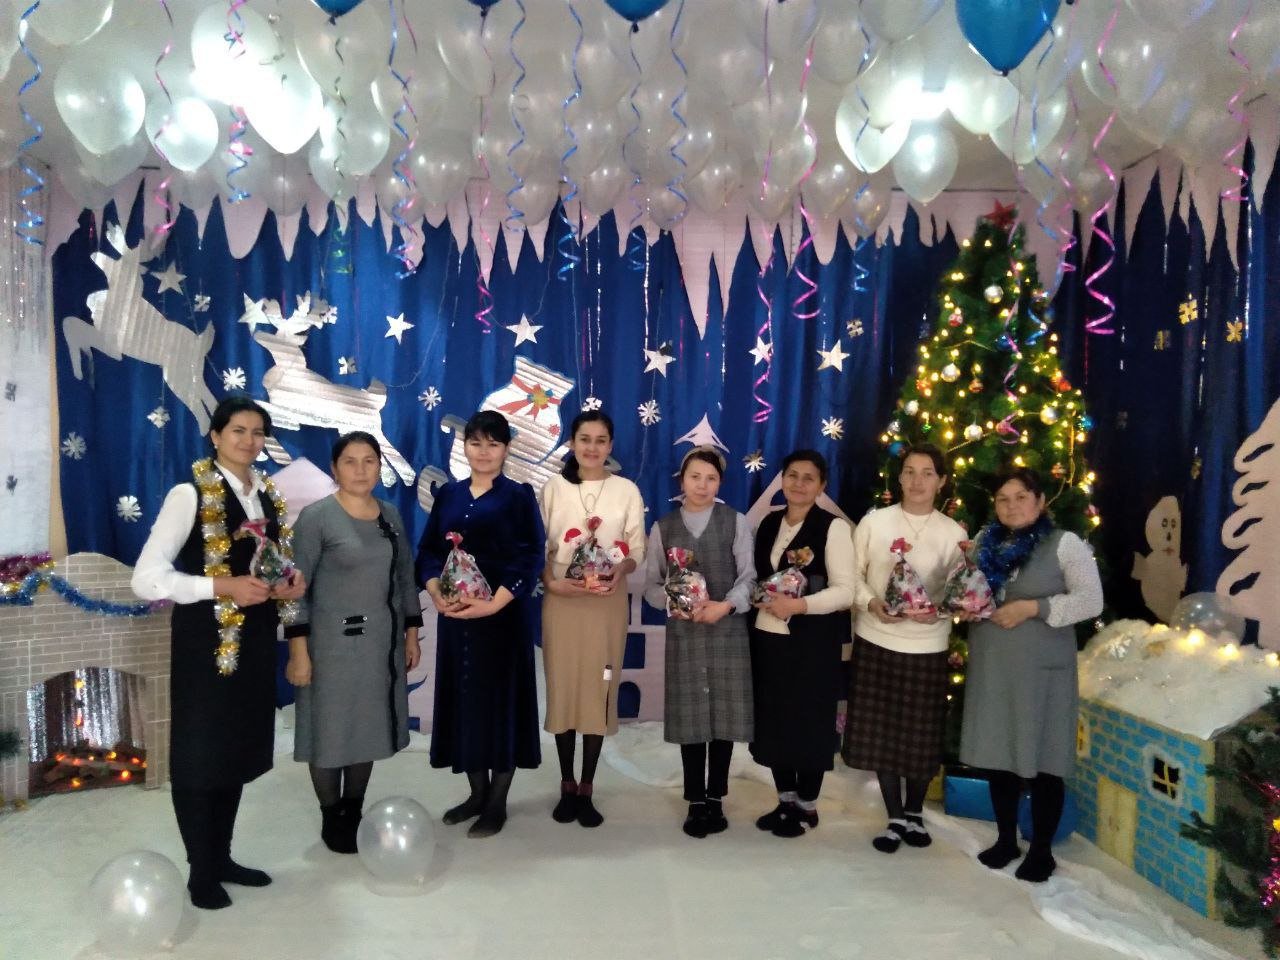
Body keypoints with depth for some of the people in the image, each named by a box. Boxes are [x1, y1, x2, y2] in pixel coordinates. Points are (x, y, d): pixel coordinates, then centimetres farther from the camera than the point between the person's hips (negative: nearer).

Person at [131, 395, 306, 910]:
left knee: (241, 750, 16)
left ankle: (222, 857, 32)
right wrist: (221, 586, -25)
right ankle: (201, 872, 23)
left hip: (255, 639, 7)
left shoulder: (268, 495, 8)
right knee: (200, 752, 6)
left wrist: (289, 584, -3)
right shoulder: (190, 494, -12)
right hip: (207, 641, -6)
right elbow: (146, 578, -17)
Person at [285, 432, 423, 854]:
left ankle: (355, 812, 29)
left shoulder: (391, 515, 6)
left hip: (381, 641, 5)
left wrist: (411, 634, 10)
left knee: (369, 726, 13)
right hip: (333, 641, -5)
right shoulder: (316, 516, -9)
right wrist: (298, 651, -14)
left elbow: (405, 578, 12)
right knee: (331, 728, 5)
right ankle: (331, 819, 24)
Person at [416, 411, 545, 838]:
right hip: (454, 614, 4)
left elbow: (531, 559, -10)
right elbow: (428, 551, 7)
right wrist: (436, 594, -11)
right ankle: (477, 792, 27)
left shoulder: (519, 496, -3)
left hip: (503, 614, -4)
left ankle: (497, 802, 17)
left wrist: (494, 604, -20)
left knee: (501, 696, 3)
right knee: (463, 696, 10)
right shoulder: (448, 494, 9)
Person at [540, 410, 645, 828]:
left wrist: (621, 569, -17)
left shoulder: (627, 490, 3)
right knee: (562, 689, 4)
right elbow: (538, 546, 3)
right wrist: (551, 582, -13)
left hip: (607, 602, 0)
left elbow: (638, 548, 3)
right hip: (561, 600, 0)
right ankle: (567, 787, 20)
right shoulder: (554, 487, 4)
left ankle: (586, 790, 16)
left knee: (599, 691, 2)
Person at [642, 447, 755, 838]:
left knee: (725, 714, 5)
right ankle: (696, 801, 20)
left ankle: (715, 799, 22)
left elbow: (748, 576, -3)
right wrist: (674, 604, -15)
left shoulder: (736, 522, 3)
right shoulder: (663, 527, 6)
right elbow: (651, 584, 4)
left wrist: (725, 605, -19)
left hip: (728, 631, -1)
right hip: (683, 633, 1)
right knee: (690, 716, 5)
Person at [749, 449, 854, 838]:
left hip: (811, 644, -5)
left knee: (809, 724, 5)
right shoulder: (768, 523, 11)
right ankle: (785, 800, 29)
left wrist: (796, 605, -24)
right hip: (767, 637, 6)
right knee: (773, 721, 11)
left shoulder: (834, 527, -8)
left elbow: (844, 591, -13)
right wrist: (758, 598, 1)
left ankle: (807, 807, 23)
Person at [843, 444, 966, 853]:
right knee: (880, 732, 6)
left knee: (922, 736, 9)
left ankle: (914, 811, 33)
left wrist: (938, 610, -18)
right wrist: (871, 603, -16)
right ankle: (895, 818, 24)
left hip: (927, 646, 0)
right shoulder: (873, 522, 0)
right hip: (876, 642, 0)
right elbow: (852, 574, 1)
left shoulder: (954, 532, 0)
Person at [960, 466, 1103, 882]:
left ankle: (1041, 851, 20)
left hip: (1042, 667, -4)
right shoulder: (984, 543, 9)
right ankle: (1006, 840, 29)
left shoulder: (1065, 543, -5)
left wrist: (1032, 607, -19)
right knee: (998, 753, 12)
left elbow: (1091, 600, -11)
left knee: (1043, 759, 3)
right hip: (991, 665, 5)